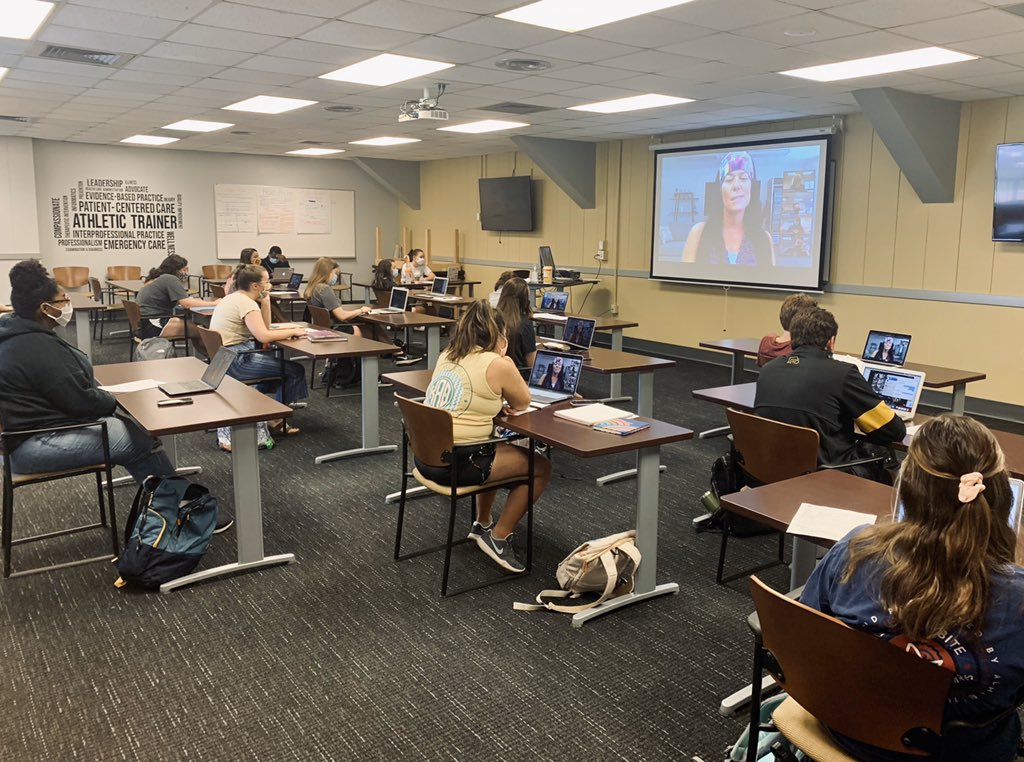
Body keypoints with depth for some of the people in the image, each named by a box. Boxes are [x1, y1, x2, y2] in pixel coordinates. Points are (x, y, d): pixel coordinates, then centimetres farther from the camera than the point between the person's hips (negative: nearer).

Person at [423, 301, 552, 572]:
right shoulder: (497, 365, -11)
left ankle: (482, 524, 41)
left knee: (494, 451, 35)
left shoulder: (447, 355, 11)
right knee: (541, 467, 8)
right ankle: (498, 537, 11)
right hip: (457, 465, -8)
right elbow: (523, 403, 5)